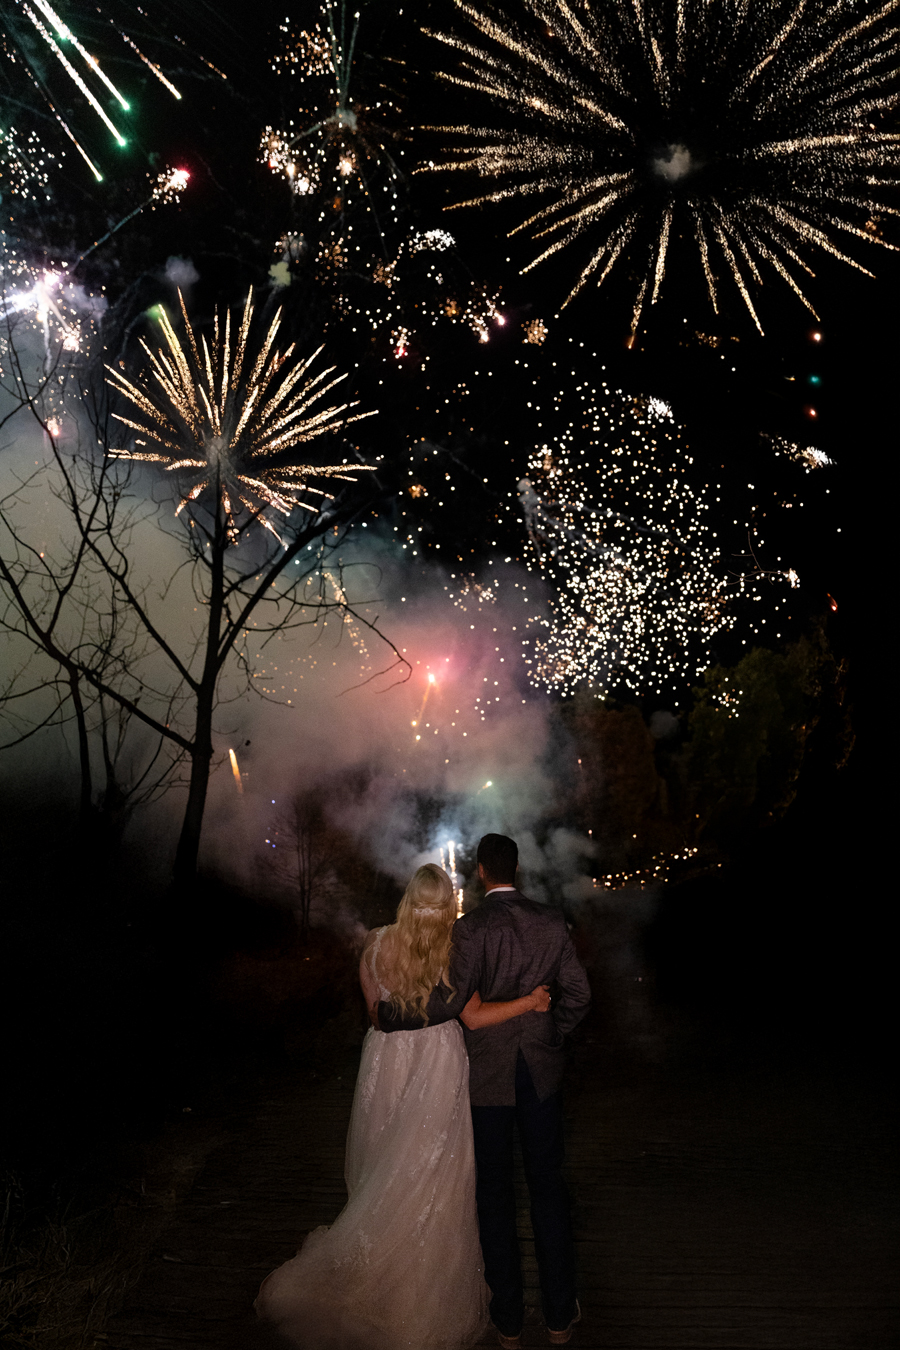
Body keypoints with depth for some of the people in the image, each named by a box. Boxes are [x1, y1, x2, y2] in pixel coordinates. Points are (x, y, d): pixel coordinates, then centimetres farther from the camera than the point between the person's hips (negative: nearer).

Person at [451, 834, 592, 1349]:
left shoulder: (470, 928, -18)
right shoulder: (552, 922, -6)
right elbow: (579, 994, -1)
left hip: (486, 1075, -3)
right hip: (541, 1071, 3)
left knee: (495, 1195, 13)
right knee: (548, 1188, 17)